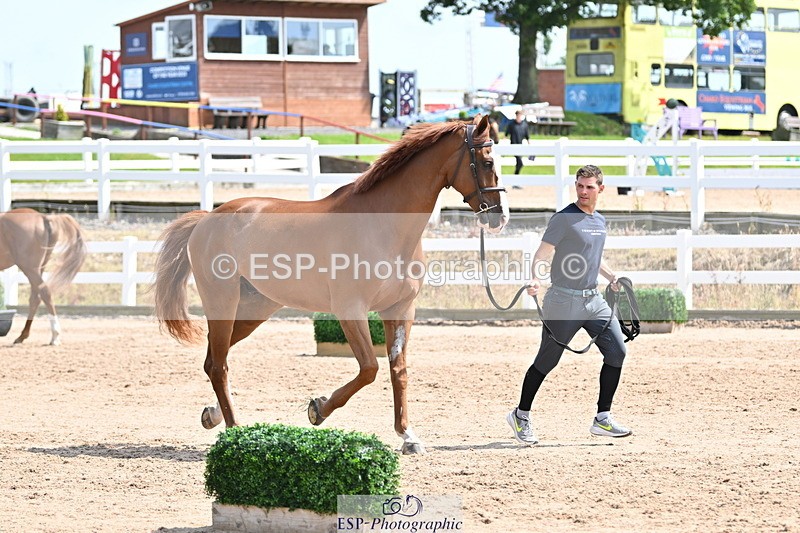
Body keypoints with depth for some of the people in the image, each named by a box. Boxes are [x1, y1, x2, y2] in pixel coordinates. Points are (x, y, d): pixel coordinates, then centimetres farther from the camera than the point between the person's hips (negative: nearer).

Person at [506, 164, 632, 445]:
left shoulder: (600, 221, 13)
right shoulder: (564, 219, -10)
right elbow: (542, 254, -15)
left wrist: (611, 276, 16)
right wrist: (536, 278, -32)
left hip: (593, 299, 7)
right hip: (564, 301, -7)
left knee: (617, 351, -3)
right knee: (547, 361, 0)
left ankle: (602, 419, 4)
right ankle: (521, 415, 18)